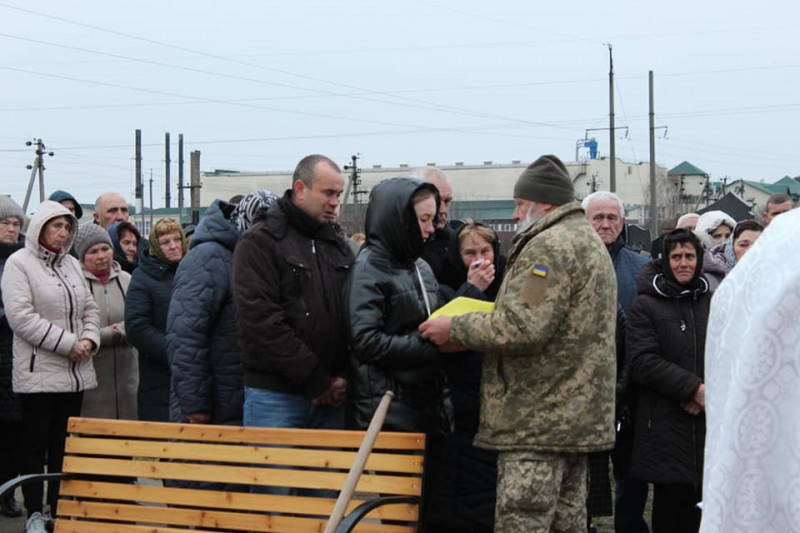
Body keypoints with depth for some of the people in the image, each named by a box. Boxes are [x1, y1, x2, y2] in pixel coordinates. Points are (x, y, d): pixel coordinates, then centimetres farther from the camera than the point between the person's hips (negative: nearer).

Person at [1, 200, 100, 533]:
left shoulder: (72, 264, 14)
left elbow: (90, 309, 18)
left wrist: (89, 339, -3)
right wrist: (68, 343, -16)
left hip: (75, 371, 6)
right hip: (38, 371, -6)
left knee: (64, 444, 9)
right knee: (36, 443, 1)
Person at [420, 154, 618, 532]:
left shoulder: (548, 246, -13)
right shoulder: (588, 240, 21)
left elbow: (521, 328, -23)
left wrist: (455, 329, -11)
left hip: (537, 423, -11)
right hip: (577, 416, 11)